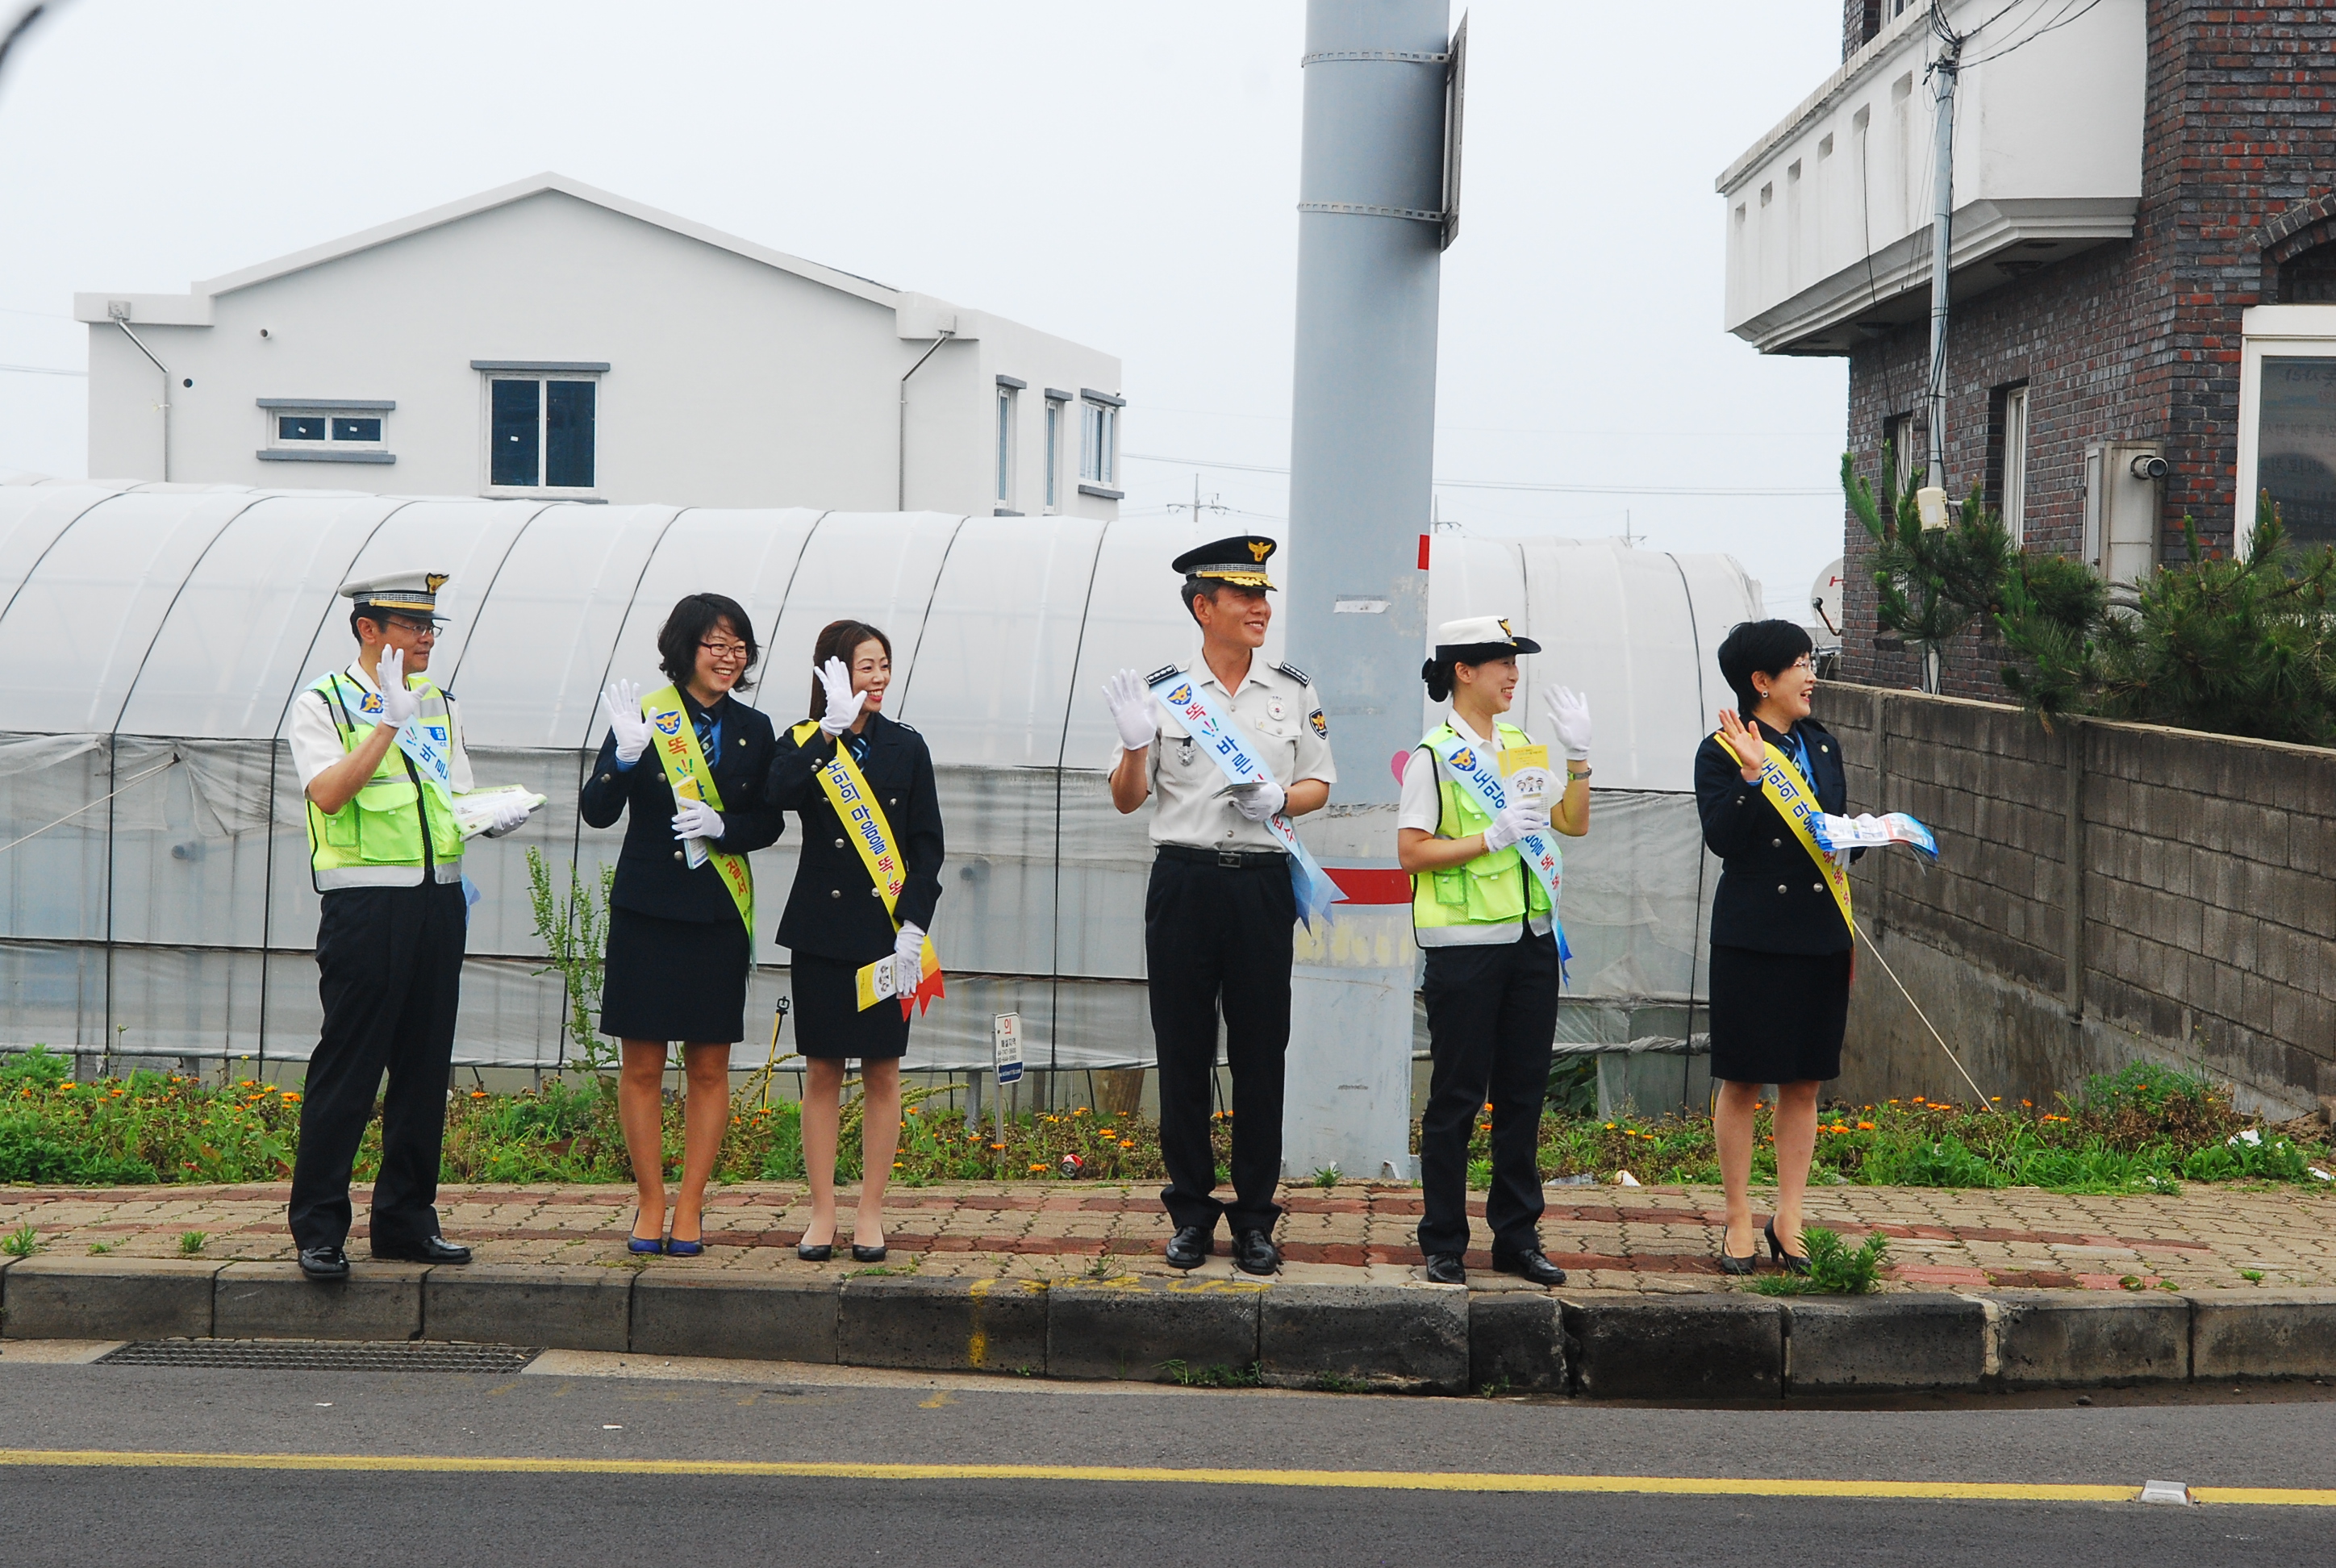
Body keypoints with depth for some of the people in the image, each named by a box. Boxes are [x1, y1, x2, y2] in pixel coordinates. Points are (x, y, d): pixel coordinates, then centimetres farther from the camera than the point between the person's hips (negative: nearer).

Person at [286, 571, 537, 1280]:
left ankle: (406, 1219, 17)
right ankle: (318, 1229, 0)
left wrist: (494, 813, -4)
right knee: (347, 1067, -6)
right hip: (365, 899, -6)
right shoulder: (323, 704, -2)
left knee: (425, 1065, 8)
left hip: (438, 897, 6)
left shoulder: (440, 707, 16)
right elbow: (330, 793, -16)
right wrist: (390, 721, -19)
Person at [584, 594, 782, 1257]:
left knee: (709, 1066, 4)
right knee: (642, 1065, 1)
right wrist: (625, 755, -24)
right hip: (647, 910, -2)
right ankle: (650, 1204, 11)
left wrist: (722, 826, -11)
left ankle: (689, 1208, 12)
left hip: (719, 915, 2)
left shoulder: (753, 730, 8)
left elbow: (769, 824, 9)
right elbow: (597, 811, -7)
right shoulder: (644, 716, -2)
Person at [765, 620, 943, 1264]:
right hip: (823, 930, -1)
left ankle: (871, 1213, 11)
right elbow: (780, 793, -21)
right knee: (823, 1071, 3)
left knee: (882, 1072, 3)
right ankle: (822, 1214, 11)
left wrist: (914, 926, -7)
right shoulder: (803, 742, 2)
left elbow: (927, 845, 4)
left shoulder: (906, 746, 6)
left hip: (888, 932, 1)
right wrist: (832, 727, -28)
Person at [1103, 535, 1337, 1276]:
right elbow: (1127, 799, 5)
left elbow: (1319, 785, 13)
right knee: (1183, 1050, 3)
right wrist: (1135, 744, -14)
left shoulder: (1294, 691, 8)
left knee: (1260, 1052, 3)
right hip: (1184, 882, -1)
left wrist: (1280, 802, -8)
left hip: (1263, 884, 1)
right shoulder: (1161, 691, 3)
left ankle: (1255, 1217, 11)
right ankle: (1190, 1211, 14)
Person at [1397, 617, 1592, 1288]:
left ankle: (1517, 1237, 17)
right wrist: (1492, 838, -18)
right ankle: (1443, 1244, 7)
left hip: (1531, 938, 6)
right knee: (1457, 1096, -1)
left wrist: (1578, 754, 1)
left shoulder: (1520, 748, 13)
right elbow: (1410, 852, -11)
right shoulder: (1434, 756, -6)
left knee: (1523, 1094, 9)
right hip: (1465, 946, -6)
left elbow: (1574, 823, 13)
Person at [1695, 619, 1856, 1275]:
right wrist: (1753, 775, -26)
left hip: (1821, 933, 5)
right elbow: (1723, 838, -16)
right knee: (1742, 1081, 2)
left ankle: (1788, 1223, 16)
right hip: (1753, 936, -5)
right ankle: (1739, 1223, 11)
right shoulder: (1722, 753, -5)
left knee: (1803, 1083, 8)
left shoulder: (1823, 746, 14)